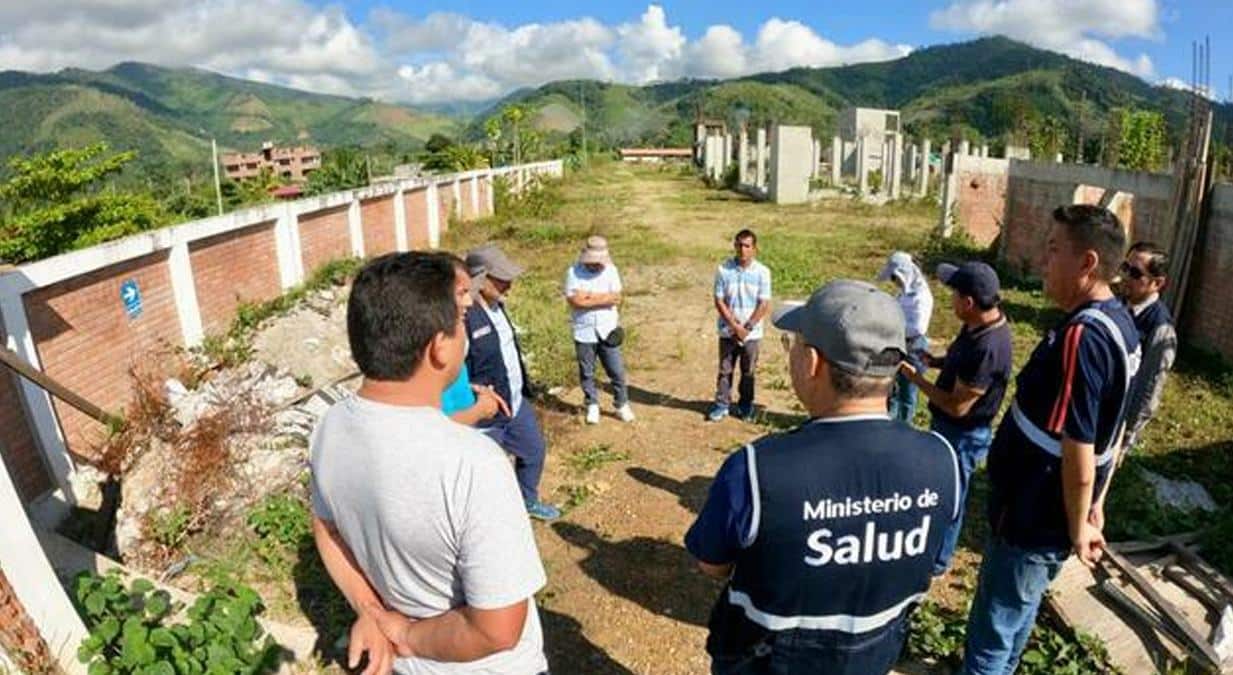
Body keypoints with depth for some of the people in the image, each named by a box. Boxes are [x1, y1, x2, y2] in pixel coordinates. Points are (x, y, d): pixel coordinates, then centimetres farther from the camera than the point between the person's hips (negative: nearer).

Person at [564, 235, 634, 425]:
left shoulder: (611, 270, -2)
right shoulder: (574, 272, -8)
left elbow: (616, 298, -11)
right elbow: (574, 301, -18)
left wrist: (589, 296, -15)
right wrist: (603, 298, -15)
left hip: (607, 330, 1)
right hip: (584, 332, -1)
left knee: (617, 371, 6)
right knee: (586, 373, 11)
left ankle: (622, 405, 23)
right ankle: (592, 406, 28)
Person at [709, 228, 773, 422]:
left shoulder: (762, 272, -7)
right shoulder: (724, 269, -7)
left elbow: (764, 305, -7)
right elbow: (719, 301, -6)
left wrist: (747, 327, -13)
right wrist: (735, 326, -13)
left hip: (752, 333, 0)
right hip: (728, 332, 0)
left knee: (748, 372, 11)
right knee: (725, 370, 8)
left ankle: (745, 406, 26)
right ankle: (721, 405, 20)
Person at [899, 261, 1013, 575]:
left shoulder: (987, 348, -34)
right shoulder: (980, 324, -4)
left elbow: (957, 406, -27)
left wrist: (915, 378, -19)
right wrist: (935, 361, -3)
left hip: (963, 436, -9)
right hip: (948, 427, 9)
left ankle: (936, 560, 31)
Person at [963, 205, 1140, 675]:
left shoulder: (1080, 337, -29)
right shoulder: (1120, 322, 3)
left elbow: (1079, 456, -27)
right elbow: (1107, 431, 12)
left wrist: (1078, 530, -12)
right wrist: (1095, 505, 19)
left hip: (1032, 518, -9)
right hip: (1052, 513, 9)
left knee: (992, 630, 10)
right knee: (1018, 611, 28)